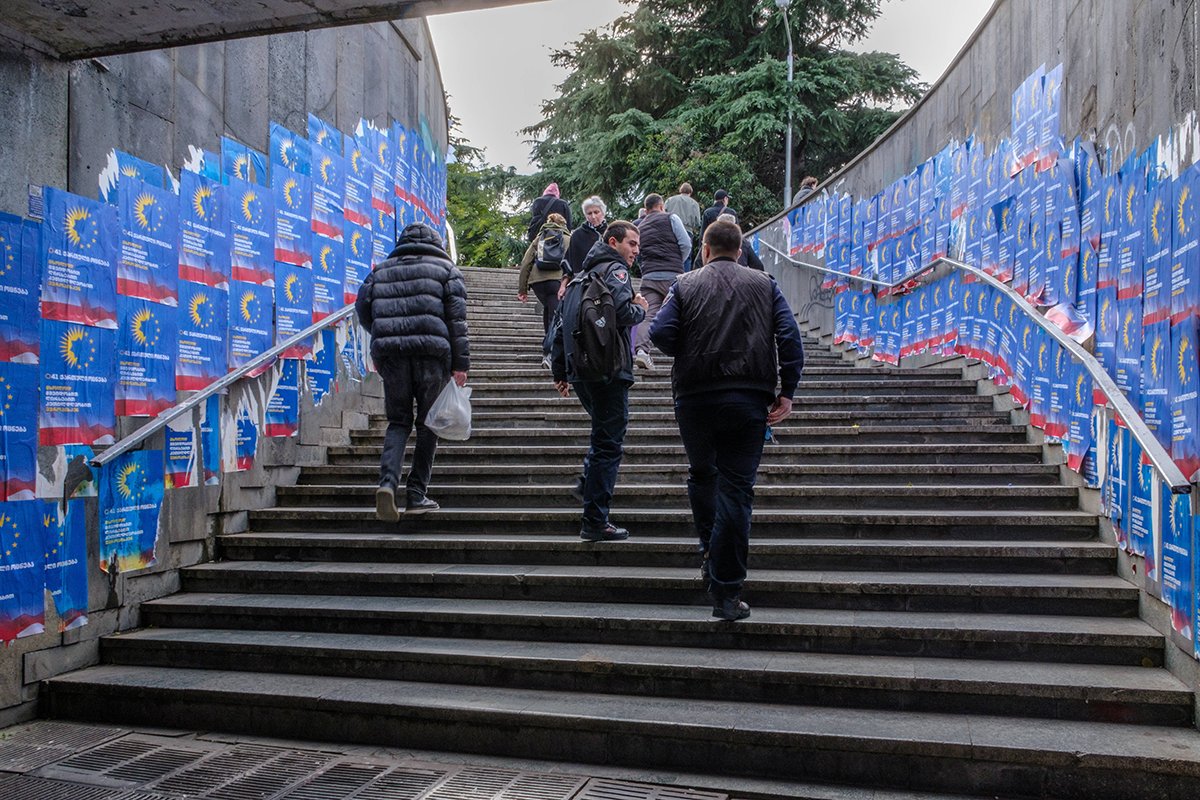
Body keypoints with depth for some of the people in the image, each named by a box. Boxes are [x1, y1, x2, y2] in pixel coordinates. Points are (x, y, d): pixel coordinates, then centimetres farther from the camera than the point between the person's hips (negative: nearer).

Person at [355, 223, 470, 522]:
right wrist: (460, 364, -1)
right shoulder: (446, 269, 11)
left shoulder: (381, 270, 19)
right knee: (428, 424, 9)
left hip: (390, 354, 2)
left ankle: (388, 481, -11)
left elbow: (363, 309, 13)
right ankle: (417, 495, 9)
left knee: (398, 421, 11)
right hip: (431, 353, -2)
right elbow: (456, 318, 1)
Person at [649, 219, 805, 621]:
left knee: (702, 475, 24)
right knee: (736, 489, -1)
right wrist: (787, 391, -1)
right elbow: (790, 337, -2)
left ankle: (710, 550, 23)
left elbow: (661, 333, -6)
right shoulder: (765, 285, 9)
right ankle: (725, 592, -2)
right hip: (749, 399, 0)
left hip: (694, 397, 0)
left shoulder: (685, 285, 6)